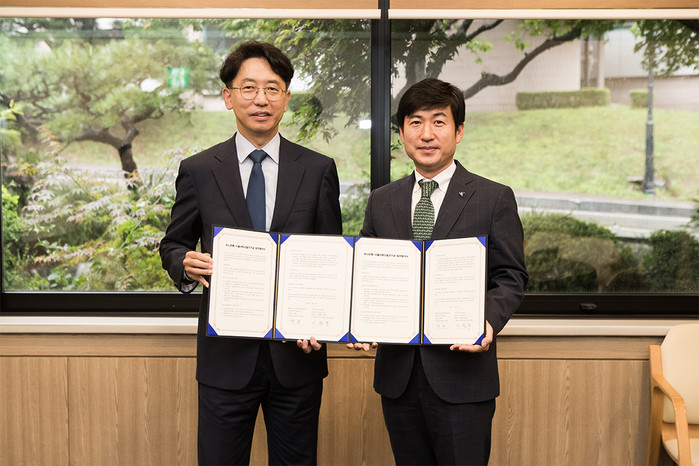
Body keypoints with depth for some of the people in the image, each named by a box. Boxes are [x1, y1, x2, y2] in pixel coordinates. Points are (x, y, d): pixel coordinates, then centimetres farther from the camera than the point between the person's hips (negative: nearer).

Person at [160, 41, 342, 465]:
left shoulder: (319, 170, 3)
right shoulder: (198, 171, 2)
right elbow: (173, 244, 11)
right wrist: (186, 263, -14)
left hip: (297, 351, 1)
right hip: (226, 355, 0)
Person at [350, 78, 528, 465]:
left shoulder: (495, 199, 1)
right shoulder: (380, 201, 11)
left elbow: (511, 277, -1)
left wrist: (489, 321, -20)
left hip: (462, 369, -3)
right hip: (397, 371, 4)